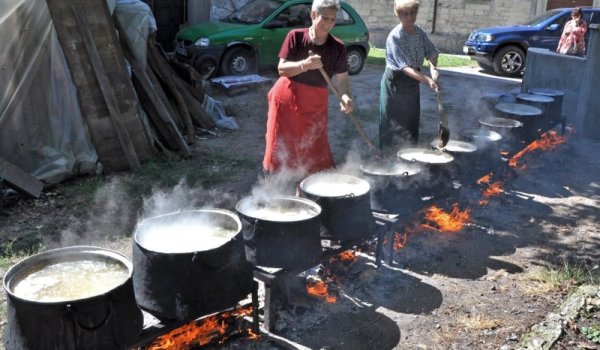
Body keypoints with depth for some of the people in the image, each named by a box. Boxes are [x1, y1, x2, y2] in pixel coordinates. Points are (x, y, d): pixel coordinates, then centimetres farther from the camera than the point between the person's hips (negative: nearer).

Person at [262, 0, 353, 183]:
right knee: (280, 148, 3)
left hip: (315, 104, 2)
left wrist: (345, 95, -27)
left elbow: (342, 77, -6)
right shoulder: (296, 36, -10)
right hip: (286, 99, -1)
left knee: (313, 152, 5)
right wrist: (304, 65, -30)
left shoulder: (338, 47, -6)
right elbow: (282, 68, -12)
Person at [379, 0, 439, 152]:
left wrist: (433, 65, -14)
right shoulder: (395, 36, -21)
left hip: (412, 82, 6)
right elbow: (405, 67, -28)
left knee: (412, 122, 12)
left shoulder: (420, 33, 0)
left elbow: (432, 52, 9)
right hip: (395, 82, -6)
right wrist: (427, 80, -39)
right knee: (393, 125, -1)